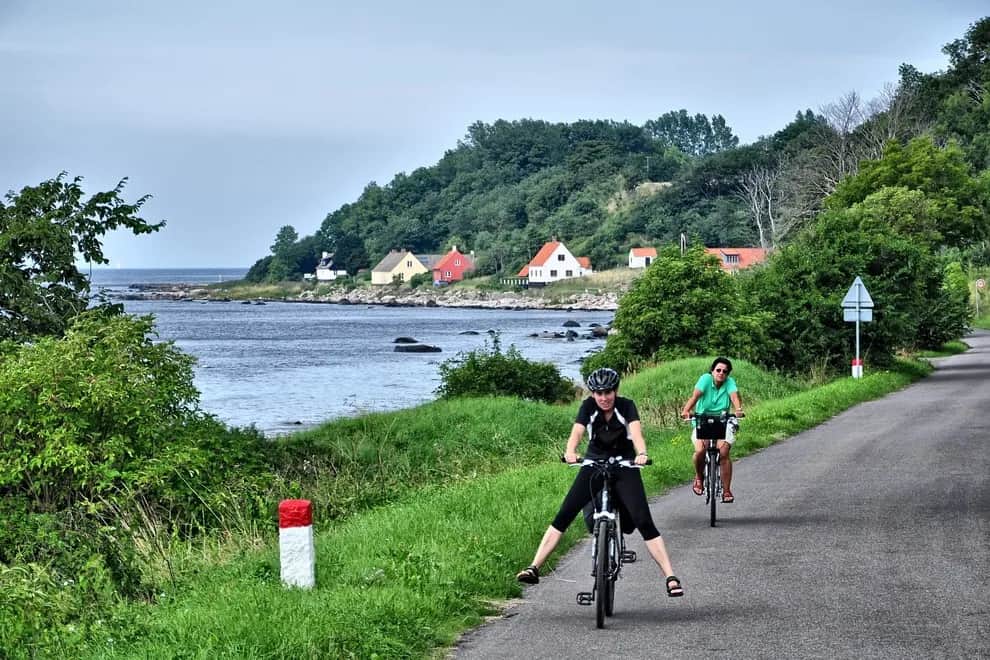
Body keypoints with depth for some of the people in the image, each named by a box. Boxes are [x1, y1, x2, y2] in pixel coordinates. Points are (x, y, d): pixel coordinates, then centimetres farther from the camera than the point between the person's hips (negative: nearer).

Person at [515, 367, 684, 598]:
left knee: (644, 522, -15)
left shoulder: (626, 406, -14)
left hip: (624, 467, -2)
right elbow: (576, 432, -26)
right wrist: (570, 452, -48)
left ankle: (670, 577, -14)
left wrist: (642, 454, -52)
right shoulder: (588, 406, -11)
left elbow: (636, 433, -30)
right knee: (563, 516, -11)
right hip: (594, 465, 2)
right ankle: (534, 568, -11)